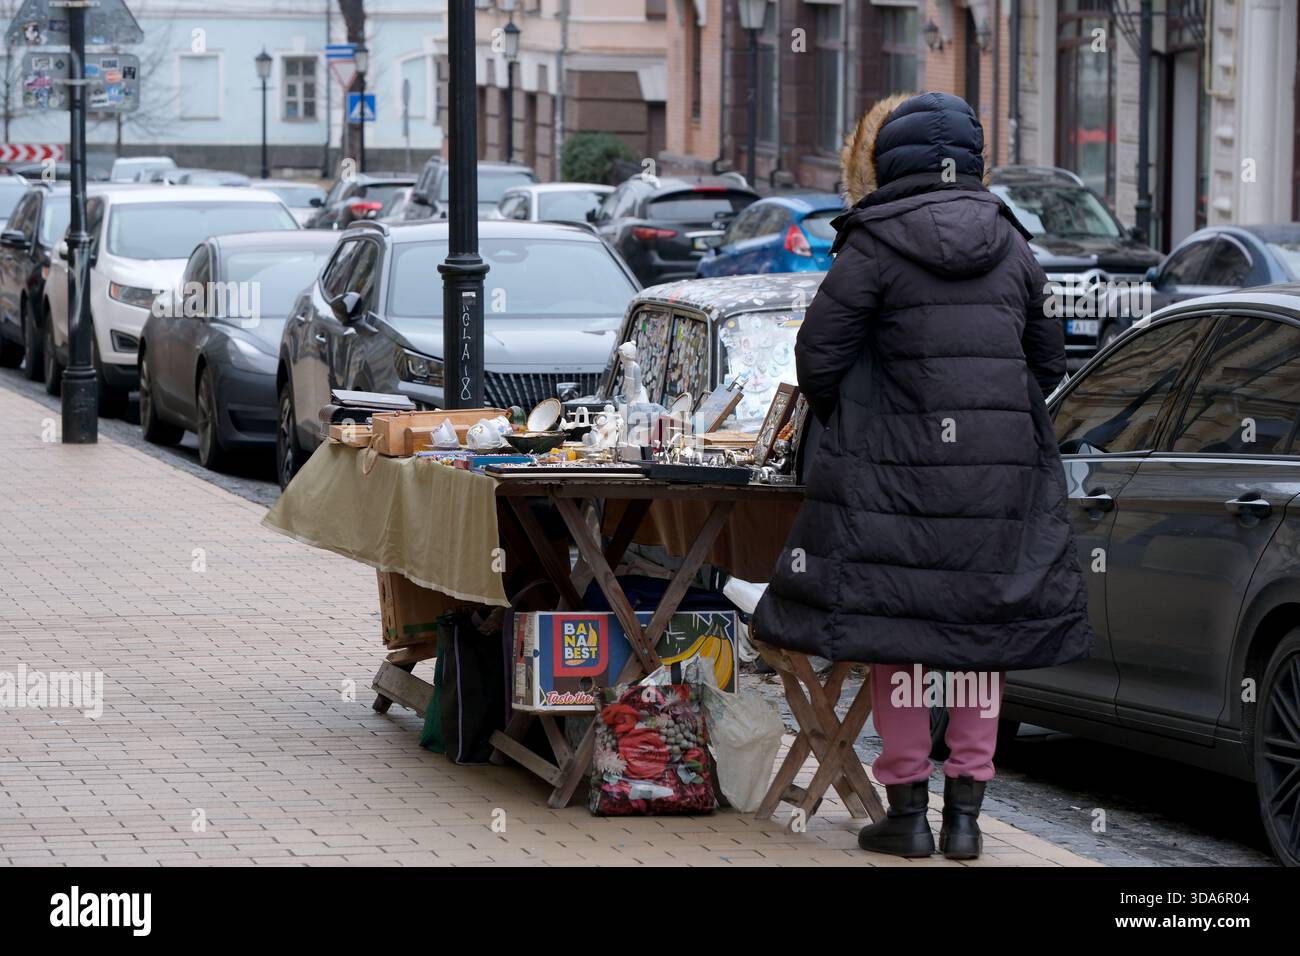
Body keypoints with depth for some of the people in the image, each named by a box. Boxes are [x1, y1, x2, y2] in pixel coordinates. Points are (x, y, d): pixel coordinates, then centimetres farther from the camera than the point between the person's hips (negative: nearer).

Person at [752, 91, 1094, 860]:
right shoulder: (1012, 245, 7)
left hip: (898, 472, -4)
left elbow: (819, 357, -6)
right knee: (982, 634, 11)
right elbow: (1049, 361, 14)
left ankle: (909, 808, 7)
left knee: (896, 633, 5)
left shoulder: (874, 246, -6)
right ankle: (966, 810, 9)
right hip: (1002, 476, 4)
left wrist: (840, 419, 13)